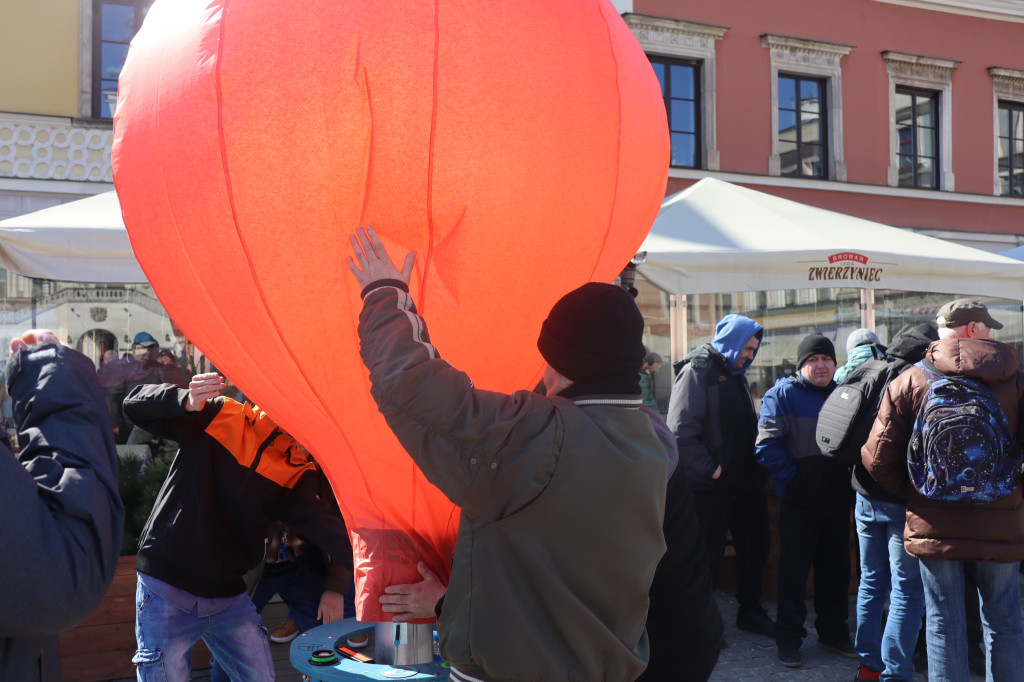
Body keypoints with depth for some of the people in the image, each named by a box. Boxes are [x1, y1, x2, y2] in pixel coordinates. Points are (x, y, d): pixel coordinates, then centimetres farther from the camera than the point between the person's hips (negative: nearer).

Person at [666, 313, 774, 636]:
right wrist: (709, 468, -20)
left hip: (745, 479, 8)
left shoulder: (736, 374, 17)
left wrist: (756, 463, 11)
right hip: (712, 484, -8)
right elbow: (681, 429, -20)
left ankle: (750, 611, 30)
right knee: (709, 553, 2)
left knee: (756, 542, 14)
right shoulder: (698, 370, -11)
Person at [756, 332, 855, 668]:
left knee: (835, 571, 15)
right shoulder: (783, 394, -8)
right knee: (794, 572, 4)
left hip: (837, 502, 5)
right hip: (799, 502, -5)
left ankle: (833, 632, 31)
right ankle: (788, 638, 16)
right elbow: (767, 446, -15)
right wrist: (794, 479, -18)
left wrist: (849, 481, 5)